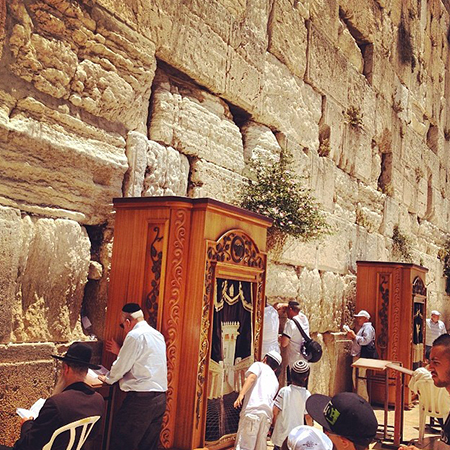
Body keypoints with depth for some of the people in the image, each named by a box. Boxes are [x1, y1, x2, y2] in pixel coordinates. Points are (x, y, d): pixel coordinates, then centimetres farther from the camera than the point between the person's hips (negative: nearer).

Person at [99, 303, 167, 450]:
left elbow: (121, 367, -7)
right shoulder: (157, 335, 17)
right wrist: (119, 351, 30)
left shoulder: (134, 335, -9)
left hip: (141, 398, -9)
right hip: (160, 398, 9)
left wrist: (107, 379, 12)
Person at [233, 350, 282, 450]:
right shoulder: (275, 381, 32)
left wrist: (241, 394, -18)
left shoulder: (259, 365, 15)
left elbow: (252, 377, -7)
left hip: (252, 409, -6)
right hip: (267, 414, 6)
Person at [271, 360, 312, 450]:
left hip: (282, 435, 0)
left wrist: (274, 423, 9)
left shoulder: (284, 391, -11)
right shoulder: (307, 395, -9)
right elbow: (308, 417, -2)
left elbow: (275, 411, -9)